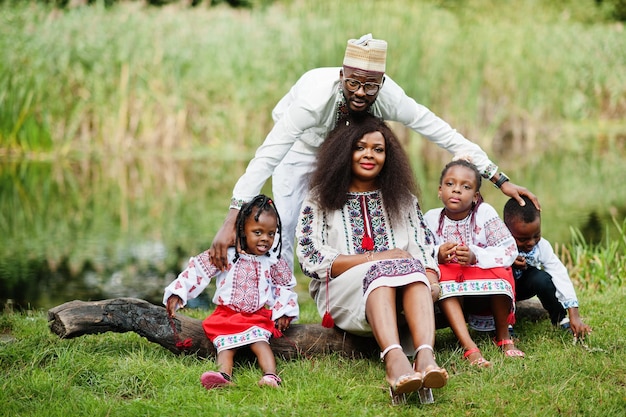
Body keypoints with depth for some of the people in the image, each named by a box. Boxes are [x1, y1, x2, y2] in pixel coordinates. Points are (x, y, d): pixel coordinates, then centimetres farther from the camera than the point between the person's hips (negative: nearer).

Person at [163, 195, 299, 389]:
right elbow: (197, 269, 0)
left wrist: (284, 311, 2)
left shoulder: (274, 262, 6)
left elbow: (286, 288, 16)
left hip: (259, 316, 0)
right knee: (225, 343, -24)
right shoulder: (226, 255, 0)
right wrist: (177, 293, -7)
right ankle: (224, 375, -47)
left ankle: (271, 375, -46)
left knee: (259, 339, -28)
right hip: (226, 314, 0)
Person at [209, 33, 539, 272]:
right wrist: (231, 220, -56)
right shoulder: (316, 96, -44)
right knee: (285, 222, -14)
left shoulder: (390, 98, -34)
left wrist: (500, 180, -29)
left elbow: (446, 136, -27)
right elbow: (266, 157, -48)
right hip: (300, 145, -3)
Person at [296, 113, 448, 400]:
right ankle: (394, 361, -62)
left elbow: (426, 251, 11)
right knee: (384, 269, -36)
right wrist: (375, 259, -11)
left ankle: (426, 358, -59)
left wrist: (431, 282, -14)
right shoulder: (319, 201, 12)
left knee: (413, 268, -33)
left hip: (400, 296, 3)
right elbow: (311, 259, -2)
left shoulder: (403, 199, 22)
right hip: (342, 293, -2)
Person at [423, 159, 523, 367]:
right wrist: (437, 256, -32)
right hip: (452, 293, 1)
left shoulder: (485, 213, -10)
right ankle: (469, 347, -40)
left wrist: (475, 257, -32)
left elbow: (509, 250, -17)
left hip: (487, 288, -1)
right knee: (442, 276, -31)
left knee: (499, 272, -31)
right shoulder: (431, 219, -5)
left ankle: (503, 337, -6)